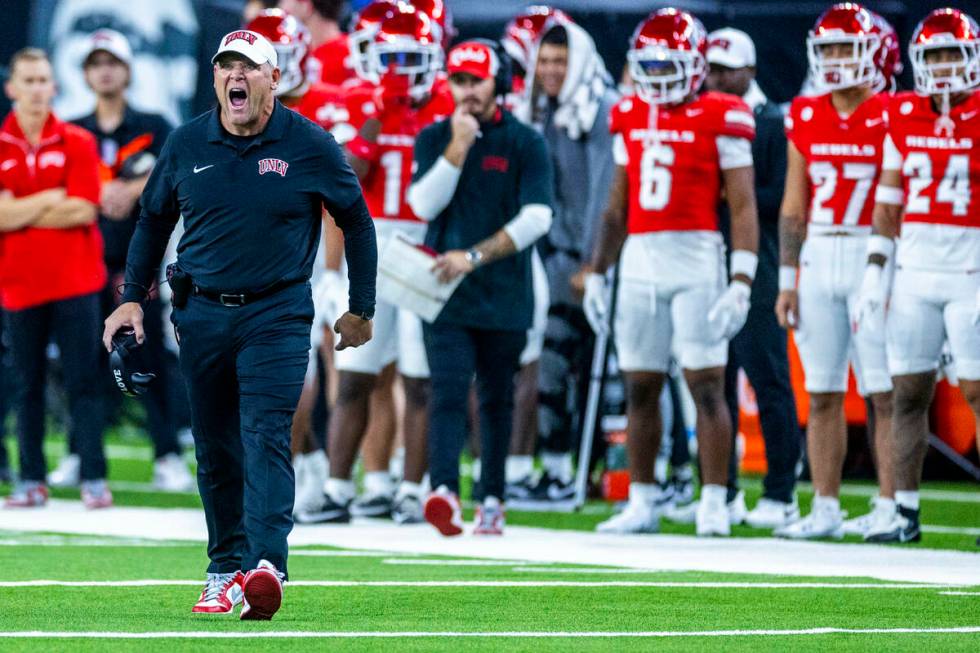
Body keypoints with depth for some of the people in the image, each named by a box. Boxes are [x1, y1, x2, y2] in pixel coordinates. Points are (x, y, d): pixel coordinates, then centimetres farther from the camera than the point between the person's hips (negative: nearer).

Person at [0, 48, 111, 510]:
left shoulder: (78, 144, 3)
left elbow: (84, 211, -7)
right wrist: (51, 200, -10)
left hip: (74, 280, -1)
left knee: (83, 382, -4)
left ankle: (94, 479, -5)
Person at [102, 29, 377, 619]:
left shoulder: (309, 145, -4)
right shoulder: (186, 144, 4)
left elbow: (357, 221, 7)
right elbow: (153, 220, 17)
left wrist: (362, 310, 8)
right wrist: (133, 299, 11)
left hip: (277, 314, -3)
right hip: (202, 315, 3)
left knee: (266, 438, -16)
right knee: (215, 450, 7)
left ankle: (266, 567, -27)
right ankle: (225, 571, 17)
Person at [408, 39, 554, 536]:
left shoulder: (525, 143, 0)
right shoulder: (434, 138, 7)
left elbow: (536, 218, -10)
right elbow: (424, 204, -6)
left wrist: (474, 256, -16)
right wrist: (458, 148, -13)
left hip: (505, 294, 0)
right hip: (445, 291, 0)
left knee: (497, 398, 10)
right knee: (448, 391, -13)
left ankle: (491, 499, 18)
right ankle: (444, 491, -27)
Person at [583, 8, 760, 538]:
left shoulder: (720, 120, -5)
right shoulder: (630, 119, 13)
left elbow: (743, 207, -7)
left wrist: (740, 283, -14)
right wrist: (596, 273, 17)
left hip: (697, 261, -5)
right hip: (639, 262, 5)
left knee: (706, 385, -5)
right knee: (640, 389, 7)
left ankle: (714, 505, -2)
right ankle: (642, 503, 14)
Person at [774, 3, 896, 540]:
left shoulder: (892, 118, -4)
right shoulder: (804, 118, 9)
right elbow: (793, 205, 13)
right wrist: (788, 280, 8)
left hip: (875, 258, -4)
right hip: (818, 259, 5)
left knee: (884, 392, -5)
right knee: (822, 394, 5)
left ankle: (889, 507, -2)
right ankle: (825, 510, 10)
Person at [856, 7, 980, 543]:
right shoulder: (903, 116, 9)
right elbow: (888, 203, 13)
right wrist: (875, 274, 8)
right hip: (915, 271, 4)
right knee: (909, 392, 4)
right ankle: (905, 512, 8)